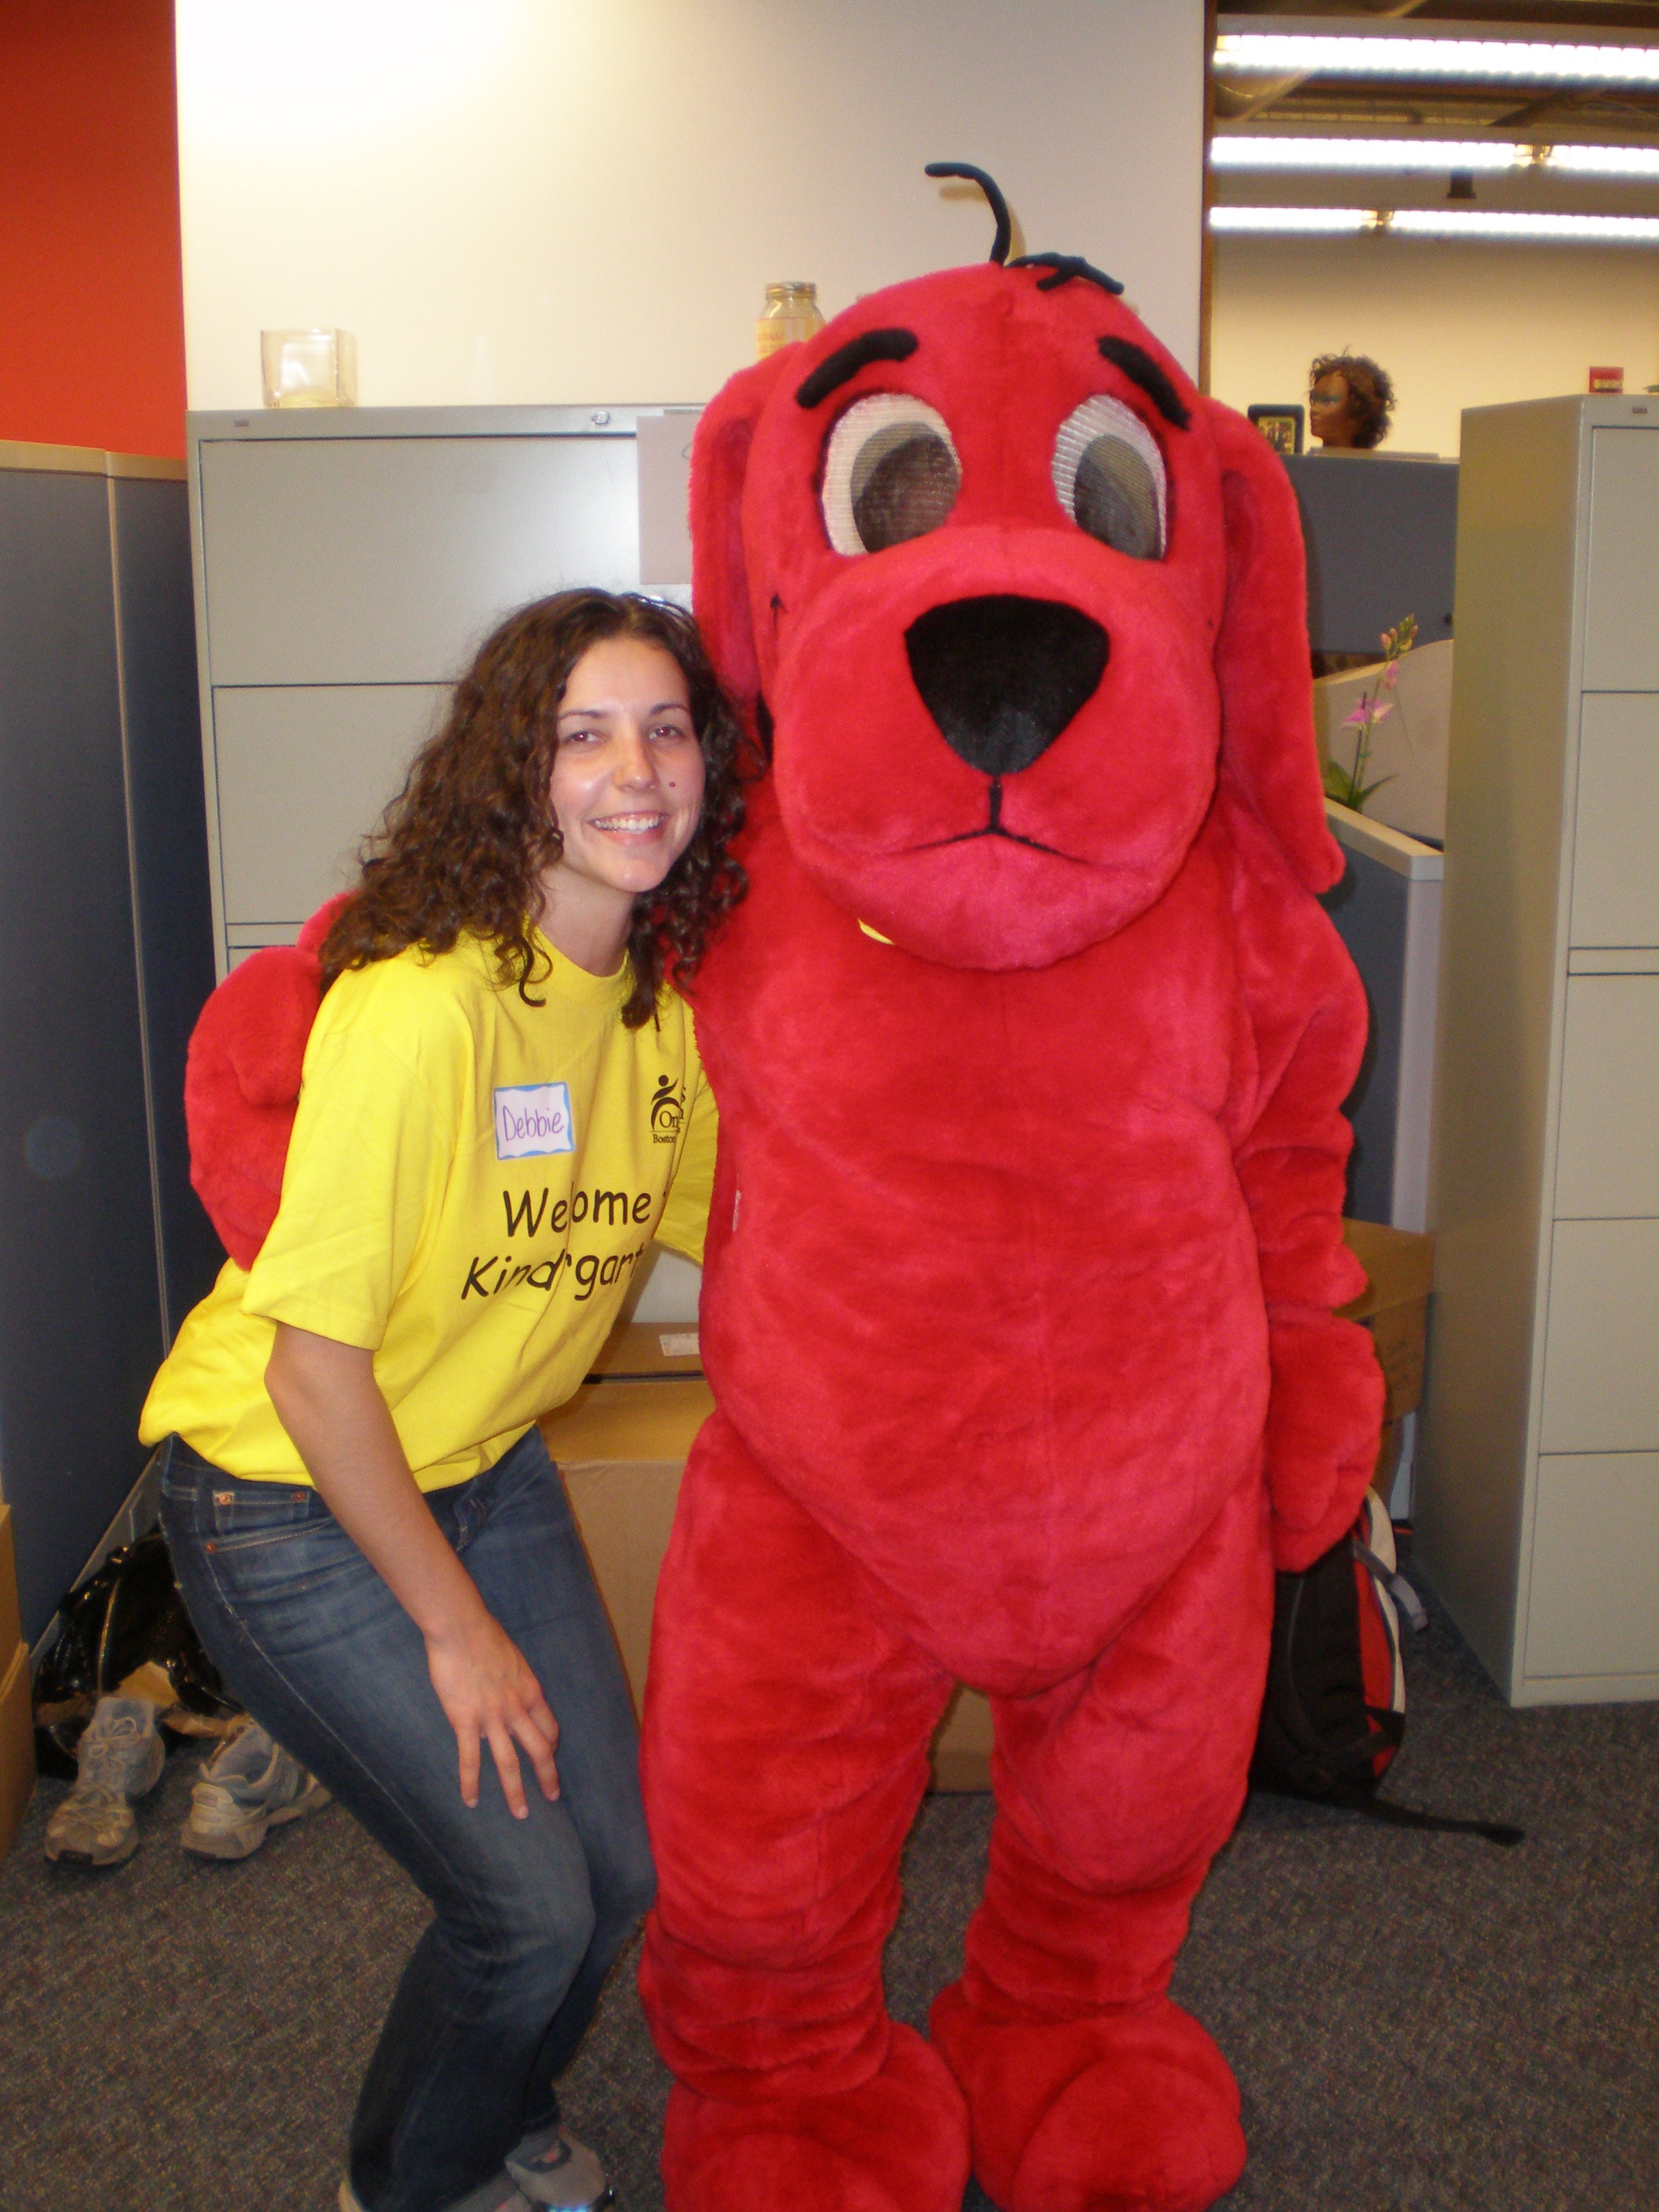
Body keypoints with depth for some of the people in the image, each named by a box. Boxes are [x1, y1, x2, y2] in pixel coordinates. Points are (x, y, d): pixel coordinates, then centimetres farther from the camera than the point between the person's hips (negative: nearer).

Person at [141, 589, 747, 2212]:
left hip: (482, 1469, 7)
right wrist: (457, 1627, -15)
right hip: (288, 1504, -7)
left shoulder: (667, 997, -6)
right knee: (526, 1902, -3)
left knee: (618, 1868, 11)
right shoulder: (423, 1005, -30)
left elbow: (725, 1231, 10)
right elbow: (315, 1364, -25)